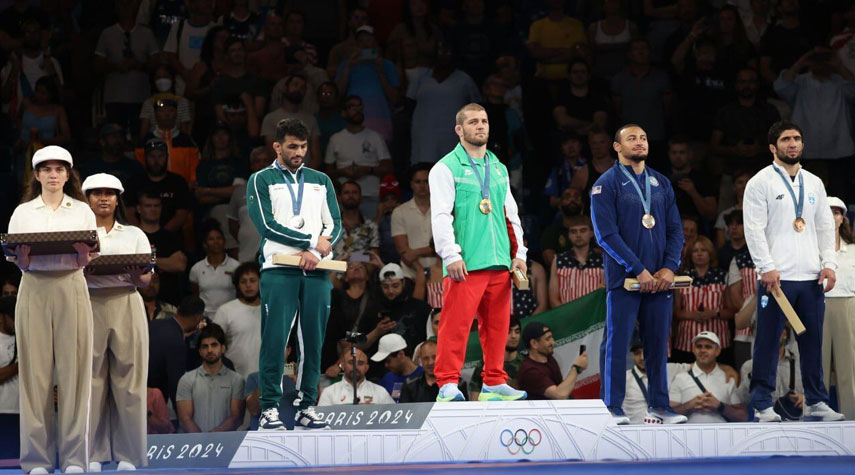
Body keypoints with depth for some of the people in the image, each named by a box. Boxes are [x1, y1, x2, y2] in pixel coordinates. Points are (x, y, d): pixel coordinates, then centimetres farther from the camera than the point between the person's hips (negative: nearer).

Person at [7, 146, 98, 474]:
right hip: (34, 290, 0)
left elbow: (91, 255, 7)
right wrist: (18, 258, -16)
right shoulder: (22, 212, 11)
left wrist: (85, 257, -15)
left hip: (71, 289, 0)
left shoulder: (82, 211, 12)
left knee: (73, 369, -4)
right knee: (35, 370, -4)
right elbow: (14, 257, 6)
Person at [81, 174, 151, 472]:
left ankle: (128, 454, -1)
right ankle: (93, 454, -1)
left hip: (126, 305, 1)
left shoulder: (134, 235, 17)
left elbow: (147, 278, 9)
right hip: (89, 305, -1)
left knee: (128, 378, -4)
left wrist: (137, 277, -14)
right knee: (92, 379, -5)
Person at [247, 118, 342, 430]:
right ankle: (269, 407, -6)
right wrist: (310, 241, -8)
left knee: (313, 340, 2)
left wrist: (327, 239, -9)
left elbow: (335, 223, 14)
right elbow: (267, 224, -6)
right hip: (278, 271, -4)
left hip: (316, 270, 4)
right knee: (274, 339, -8)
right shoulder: (261, 181, 6)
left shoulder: (321, 182, 20)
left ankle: (307, 407, 8)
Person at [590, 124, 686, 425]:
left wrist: (669, 267, -4)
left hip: (660, 279, 5)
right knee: (617, 343, -3)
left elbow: (675, 230, 12)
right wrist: (638, 270, -15)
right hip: (624, 278, -5)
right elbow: (607, 234, -11)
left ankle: (659, 406, 12)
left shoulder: (661, 184, 14)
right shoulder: (606, 185, -2)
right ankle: (612, 408, 1)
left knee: (658, 343, 6)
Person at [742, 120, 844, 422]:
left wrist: (829, 264, 4)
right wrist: (767, 267, -15)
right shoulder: (761, 182, -1)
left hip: (811, 278, 5)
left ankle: (815, 402, 12)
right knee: (768, 341, -3)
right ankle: (762, 404, 1)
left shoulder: (814, 183, 16)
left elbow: (825, 226, 17)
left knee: (812, 341, 6)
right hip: (777, 278, -5)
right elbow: (754, 228, -7)